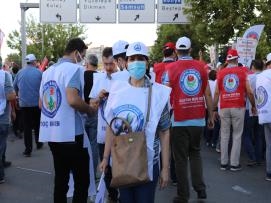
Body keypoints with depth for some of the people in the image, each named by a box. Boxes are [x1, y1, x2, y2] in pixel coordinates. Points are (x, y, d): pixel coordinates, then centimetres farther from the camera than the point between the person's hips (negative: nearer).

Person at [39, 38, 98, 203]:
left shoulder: (49, 71, 14)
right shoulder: (74, 68, -10)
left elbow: (41, 103, 18)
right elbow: (73, 99, -24)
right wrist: (91, 109, -8)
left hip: (51, 133, 8)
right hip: (70, 133, -8)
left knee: (60, 177, 16)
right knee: (82, 180, 1)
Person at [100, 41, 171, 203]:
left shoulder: (158, 93, -8)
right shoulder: (117, 89, 1)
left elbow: (164, 133, -5)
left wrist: (165, 167, -6)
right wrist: (106, 157, 8)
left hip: (148, 164, -3)